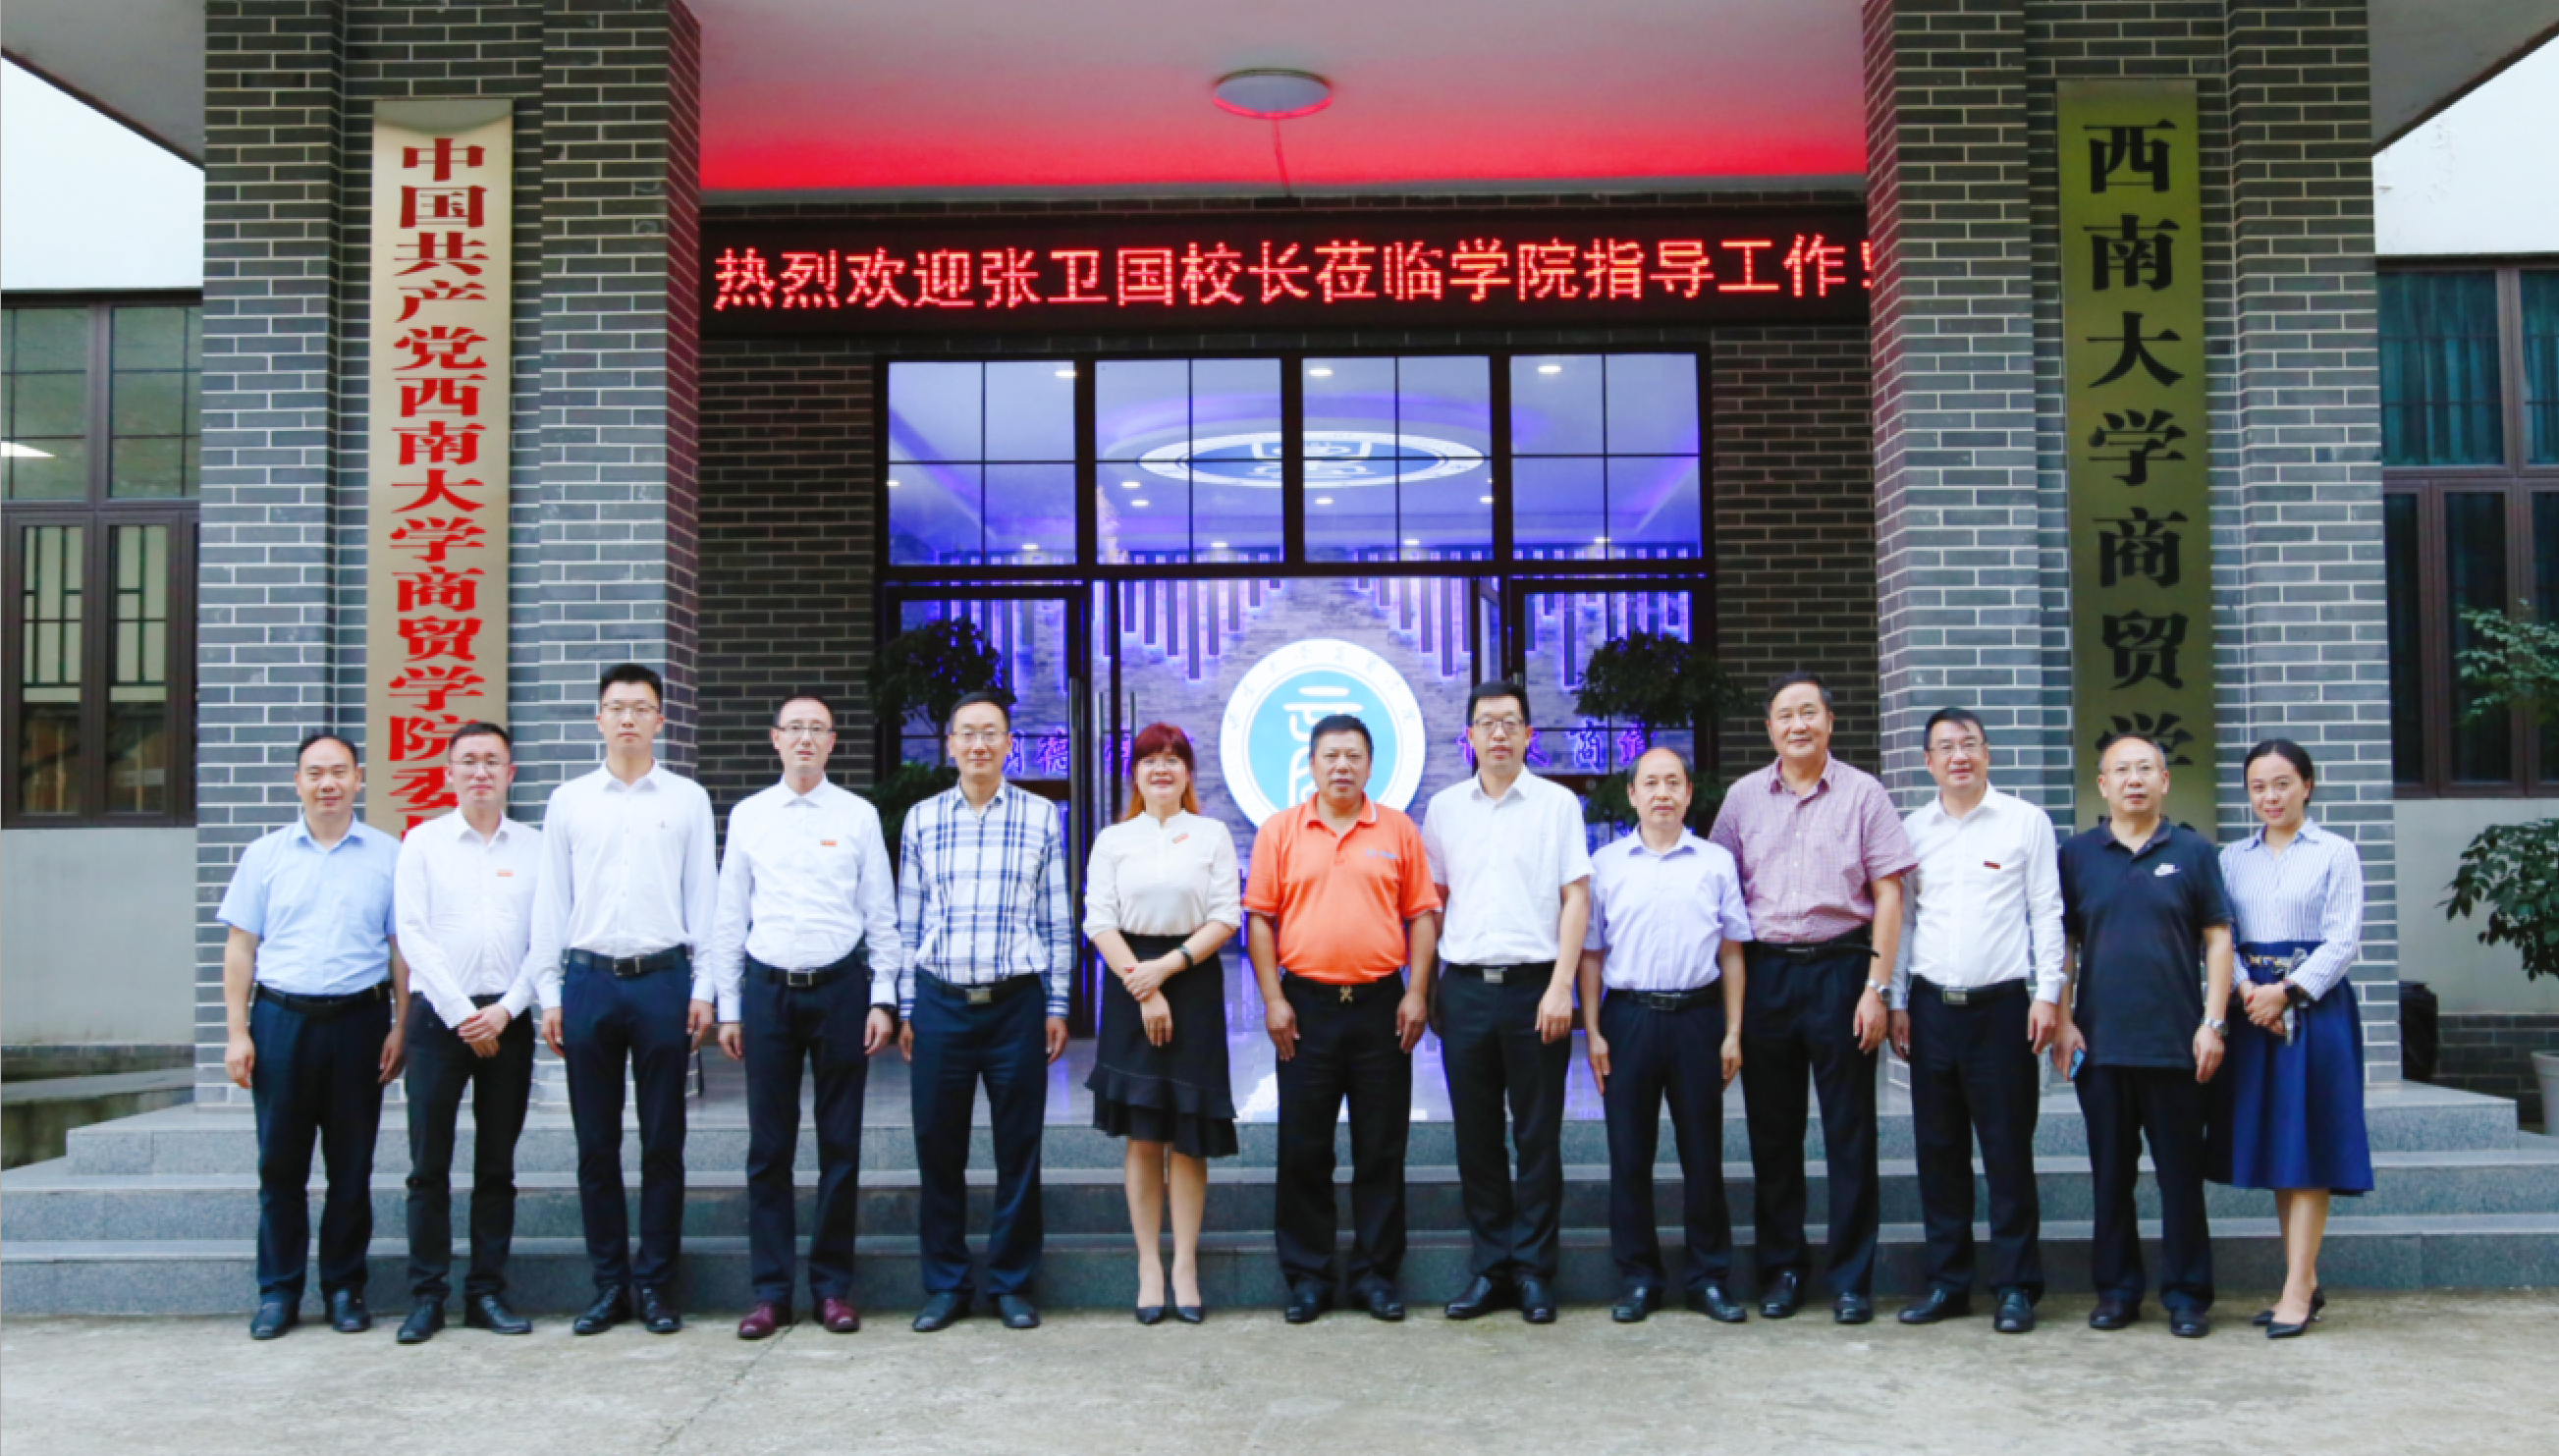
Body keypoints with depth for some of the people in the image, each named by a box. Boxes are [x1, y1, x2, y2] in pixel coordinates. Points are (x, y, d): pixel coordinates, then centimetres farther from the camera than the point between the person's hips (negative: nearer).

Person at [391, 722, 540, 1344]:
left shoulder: (535, 847, 8)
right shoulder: (423, 842, 6)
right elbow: (413, 934, -2)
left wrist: (505, 1010, -8)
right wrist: (462, 1014, -8)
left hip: (507, 1018, 1)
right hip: (438, 1013, -1)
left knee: (497, 1164, 6)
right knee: (429, 1163, -1)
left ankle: (487, 1292, 12)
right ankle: (427, 1295, 6)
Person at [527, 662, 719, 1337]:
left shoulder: (687, 799, 6)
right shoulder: (569, 801, 9)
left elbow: (704, 895, 6)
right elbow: (550, 900, 10)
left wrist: (702, 987, 1)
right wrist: (549, 991, 5)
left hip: (662, 980, -1)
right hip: (589, 979, 1)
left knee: (663, 1143, 3)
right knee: (596, 1146, 6)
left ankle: (656, 1285, 12)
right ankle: (609, 1285, 15)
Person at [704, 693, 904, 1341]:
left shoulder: (858, 816, 4)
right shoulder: (748, 817, 8)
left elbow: (882, 915, 5)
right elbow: (728, 917, 10)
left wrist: (882, 999, -2)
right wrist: (728, 1007, 6)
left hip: (840, 986, -1)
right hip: (768, 989, 1)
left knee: (840, 1143, 5)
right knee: (769, 1146, 4)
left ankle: (833, 1285, 14)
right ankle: (770, 1291, 11)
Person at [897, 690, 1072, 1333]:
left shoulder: (1040, 817, 4)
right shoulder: (921, 820, 8)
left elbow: (1055, 920, 5)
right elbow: (908, 923, 10)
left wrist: (1056, 1006, 2)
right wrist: (904, 1009, 6)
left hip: (1016, 1002, -1)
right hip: (939, 1002, 1)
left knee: (1019, 1150, 4)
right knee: (937, 1146, 5)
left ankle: (1013, 1284, 17)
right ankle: (946, 1285, 18)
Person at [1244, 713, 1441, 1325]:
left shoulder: (1398, 830, 6)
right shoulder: (1279, 831, 4)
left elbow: (1423, 915, 5)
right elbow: (1260, 919, 3)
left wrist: (1417, 993, -3)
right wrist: (1272, 999, -5)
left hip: (1380, 1004, 1)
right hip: (1306, 1004, 0)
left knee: (1381, 1148, 6)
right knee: (1303, 1148, 4)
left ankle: (1375, 1271, 16)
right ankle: (1307, 1275, 14)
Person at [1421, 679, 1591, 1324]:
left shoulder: (1557, 803, 3)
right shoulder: (1444, 808, 12)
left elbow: (1576, 897, -1)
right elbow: (1431, 901, 15)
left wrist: (1560, 986, -10)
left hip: (1534, 984, -3)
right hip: (1464, 987, 3)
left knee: (1538, 1136, 1)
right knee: (1475, 1136, 7)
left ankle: (1534, 1270, 11)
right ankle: (1489, 1266, 16)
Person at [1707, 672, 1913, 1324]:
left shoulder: (1862, 793, 1)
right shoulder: (1743, 798, 9)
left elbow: (1887, 893, 0)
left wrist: (1876, 986, -7)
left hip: (1839, 969, -2)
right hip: (1765, 971, 3)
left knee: (1849, 1132, 1)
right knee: (1771, 1131, 8)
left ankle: (1852, 1278, 9)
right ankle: (1781, 1269, 19)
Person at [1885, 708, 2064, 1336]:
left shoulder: (2026, 822, 3)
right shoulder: (1911, 830, 10)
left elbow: (2047, 913, 1)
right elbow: (1899, 918, 11)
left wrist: (2048, 993, -6)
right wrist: (1896, 1002, 6)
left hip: (2001, 1004, -3)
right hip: (1931, 1006, 3)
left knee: (2008, 1152, 0)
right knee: (1938, 1149, 7)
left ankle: (2016, 1287, 9)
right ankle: (1947, 1282, 17)